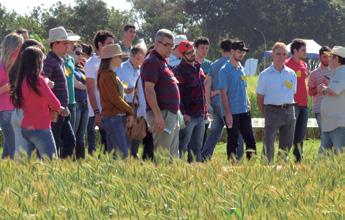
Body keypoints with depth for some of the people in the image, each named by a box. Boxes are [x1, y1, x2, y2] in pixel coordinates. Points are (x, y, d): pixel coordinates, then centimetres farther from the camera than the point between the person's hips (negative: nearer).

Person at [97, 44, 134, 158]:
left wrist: (127, 112, 8)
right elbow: (115, 99, -16)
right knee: (122, 153, -13)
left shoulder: (112, 74, 16)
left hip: (117, 117, 10)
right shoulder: (107, 76, -13)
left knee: (112, 153, 10)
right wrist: (129, 111, -5)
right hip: (113, 117, -10)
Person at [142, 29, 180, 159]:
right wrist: (158, 115, -25)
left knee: (173, 155, 11)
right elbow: (149, 90, -20)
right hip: (162, 114, -10)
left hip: (172, 113, 10)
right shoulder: (152, 62, -11)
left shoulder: (163, 62, 20)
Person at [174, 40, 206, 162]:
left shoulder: (198, 68, 16)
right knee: (181, 147, -8)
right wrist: (183, 113, -21)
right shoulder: (179, 71, -10)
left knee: (197, 147, 12)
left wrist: (204, 110, 17)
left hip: (200, 115, 8)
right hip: (188, 116, -8)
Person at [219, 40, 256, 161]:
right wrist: (228, 113, -16)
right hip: (232, 113, -7)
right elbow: (223, 93, -12)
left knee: (250, 138, 5)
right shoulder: (225, 70, -9)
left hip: (244, 111, 7)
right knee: (232, 141, 0)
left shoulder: (241, 69, 13)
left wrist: (248, 103, 10)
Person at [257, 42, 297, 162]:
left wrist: (289, 109, 8)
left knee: (286, 144, 9)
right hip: (273, 111, -4)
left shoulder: (291, 74, 8)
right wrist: (266, 114, 2)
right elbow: (259, 98, 3)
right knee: (268, 144, -9)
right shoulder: (265, 75, -1)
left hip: (289, 112, 4)